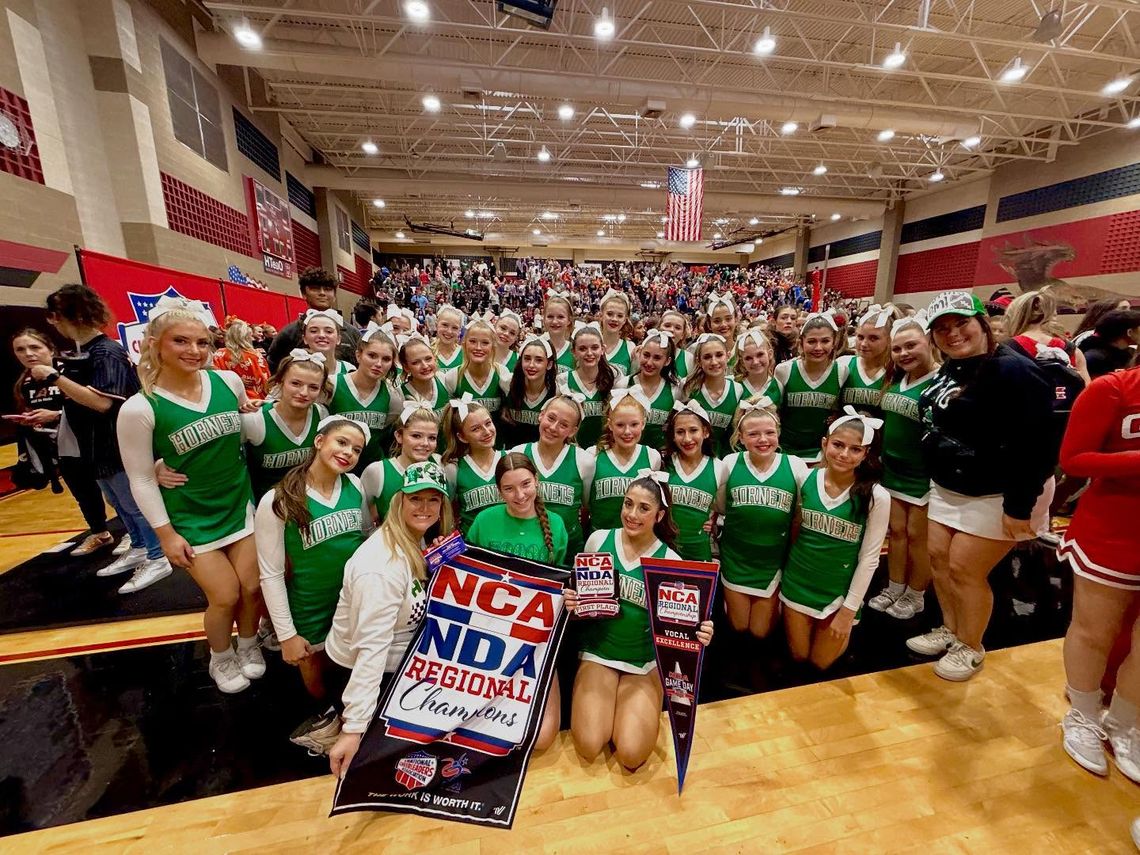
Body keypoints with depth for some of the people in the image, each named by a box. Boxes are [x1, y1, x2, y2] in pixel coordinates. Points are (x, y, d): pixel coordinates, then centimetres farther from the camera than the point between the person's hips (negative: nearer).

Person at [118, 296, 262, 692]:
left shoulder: (229, 382, -8)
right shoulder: (139, 408, -17)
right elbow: (141, 479, -10)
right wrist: (166, 533, -8)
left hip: (241, 506, 3)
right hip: (191, 519, -3)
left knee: (252, 587, 10)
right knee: (225, 596, 4)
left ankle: (248, 646, 39)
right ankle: (221, 660, 35)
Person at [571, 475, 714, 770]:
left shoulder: (669, 561, -14)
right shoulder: (599, 539, -9)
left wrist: (698, 633, -28)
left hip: (644, 662, -1)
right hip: (598, 651, 1)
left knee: (631, 755, -14)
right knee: (589, 748, -13)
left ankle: (638, 710, 18)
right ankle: (601, 706, 19)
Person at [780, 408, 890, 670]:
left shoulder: (877, 497, -18)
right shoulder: (806, 479, -10)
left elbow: (869, 558, -12)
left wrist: (849, 610, -9)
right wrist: (787, 572, 6)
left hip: (839, 591, -2)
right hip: (798, 583, 2)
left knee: (820, 663, 15)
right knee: (798, 656, 16)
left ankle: (844, 632, 42)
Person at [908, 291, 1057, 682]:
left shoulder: (1012, 371, -22)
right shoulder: (948, 369, 5)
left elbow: (1034, 446, -25)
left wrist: (1019, 506, -25)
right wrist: (937, 477, 17)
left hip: (996, 495, -8)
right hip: (949, 487, 8)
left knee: (964, 570, 0)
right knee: (938, 558, 13)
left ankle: (970, 649, 23)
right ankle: (950, 630, 34)